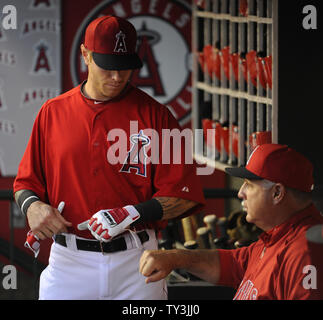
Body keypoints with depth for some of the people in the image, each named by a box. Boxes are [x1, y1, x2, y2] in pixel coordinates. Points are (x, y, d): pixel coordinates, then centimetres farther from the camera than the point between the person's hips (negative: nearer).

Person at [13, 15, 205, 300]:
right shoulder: (53, 112, 8)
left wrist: (132, 214, -16)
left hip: (135, 263, -1)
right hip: (68, 262, 1)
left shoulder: (154, 115, 1)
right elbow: (26, 181, 15)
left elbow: (184, 196, -4)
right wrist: (32, 205, -7)